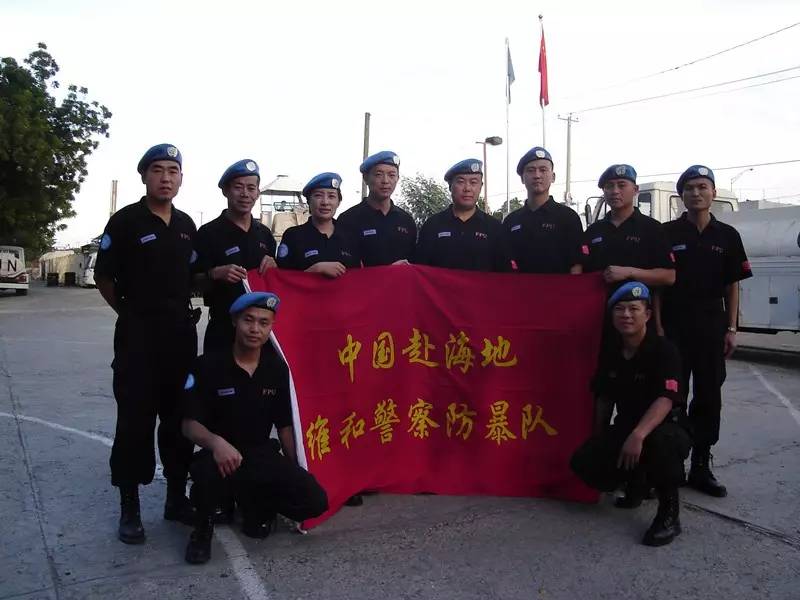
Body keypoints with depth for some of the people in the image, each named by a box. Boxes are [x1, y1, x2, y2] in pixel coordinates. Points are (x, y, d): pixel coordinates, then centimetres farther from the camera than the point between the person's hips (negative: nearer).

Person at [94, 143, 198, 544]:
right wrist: (130, 312, 3)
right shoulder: (125, 221, -5)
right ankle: (129, 508, 10)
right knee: (135, 420, -1)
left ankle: (176, 498, 22)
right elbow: (103, 276, 0)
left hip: (181, 330, 5)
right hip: (138, 333, -5)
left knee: (179, 418, 10)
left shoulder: (186, 224, 11)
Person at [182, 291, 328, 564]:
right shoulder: (208, 365, -10)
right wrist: (216, 442, -36)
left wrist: (296, 472, 12)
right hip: (221, 453, -3)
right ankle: (204, 526, -5)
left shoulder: (277, 368, 2)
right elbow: (190, 424, -14)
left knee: (315, 501, -15)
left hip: (261, 454, 4)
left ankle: (253, 503, 13)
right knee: (209, 470, -40)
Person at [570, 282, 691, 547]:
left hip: (666, 427, -5)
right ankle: (636, 479, 17)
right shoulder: (610, 350, 2)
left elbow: (666, 399, -30)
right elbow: (605, 398, 11)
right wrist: (599, 438, 9)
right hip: (625, 427, 6)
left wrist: (639, 435, -43)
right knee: (583, 462, -15)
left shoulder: (663, 349, -17)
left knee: (660, 441, -41)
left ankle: (669, 511, -15)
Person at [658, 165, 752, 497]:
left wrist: (731, 329, 2)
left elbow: (732, 286, 9)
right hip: (673, 326, -2)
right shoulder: (667, 233, 0)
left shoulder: (727, 236, 7)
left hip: (712, 328, 3)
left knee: (709, 397, 7)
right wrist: (657, 325, -7)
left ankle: (701, 467, 18)